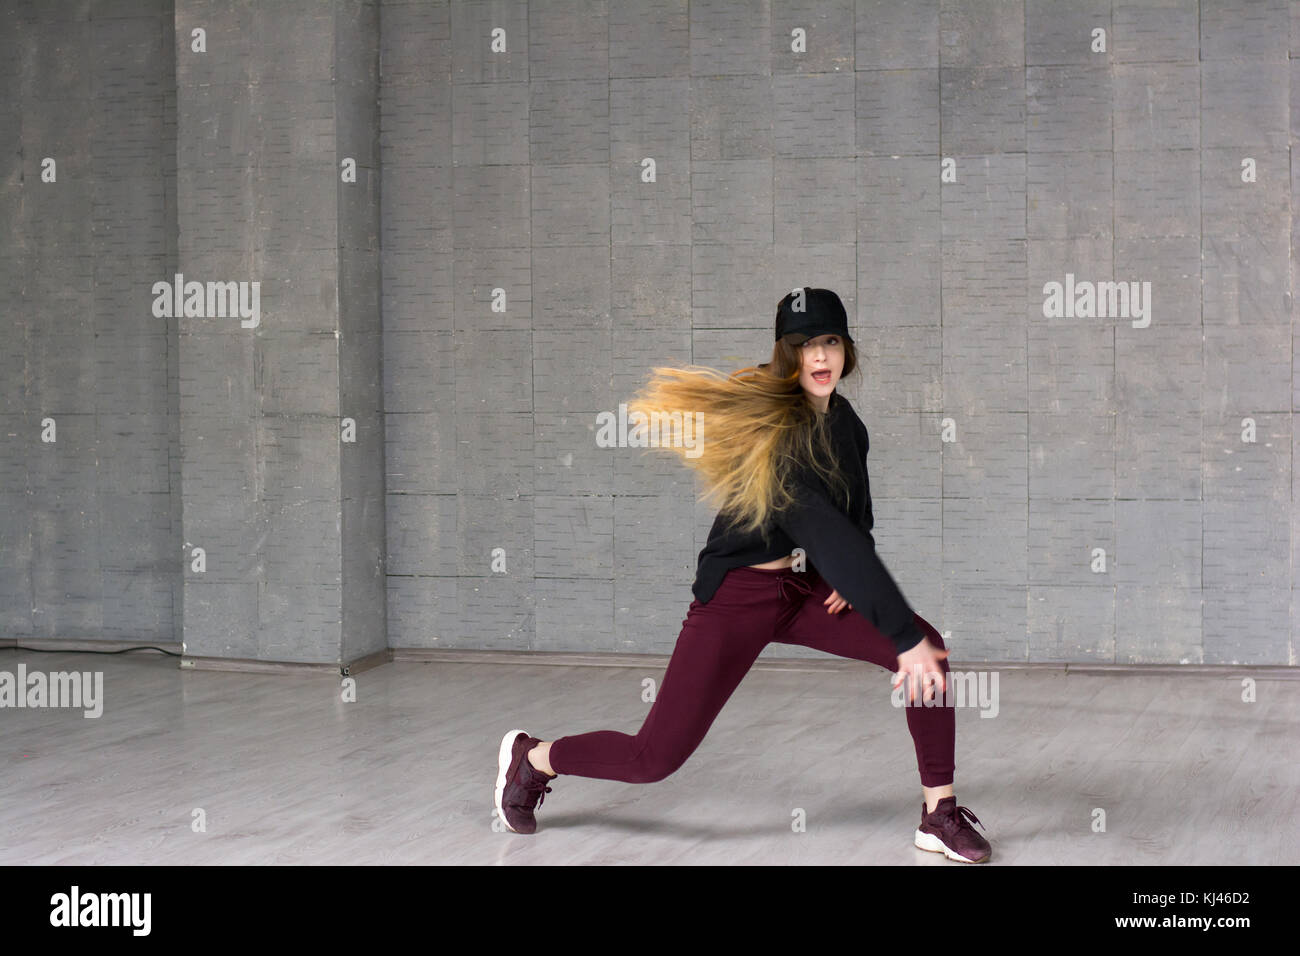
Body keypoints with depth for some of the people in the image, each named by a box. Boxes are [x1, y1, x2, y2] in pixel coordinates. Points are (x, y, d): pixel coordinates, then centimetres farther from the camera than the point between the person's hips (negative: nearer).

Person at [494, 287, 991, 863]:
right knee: (656, 757, -6)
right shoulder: (776, 431, -25)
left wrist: (853, 575, -4)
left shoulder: (841, 418, 1)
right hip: (738, 597, -7)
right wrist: (905, 636, -36)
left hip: (806, 589, 7)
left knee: (929, 648, -13)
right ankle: (530, 759, 22)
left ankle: (940, 817, -4)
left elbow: (856, 512, 18)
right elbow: (827, 534, -34)